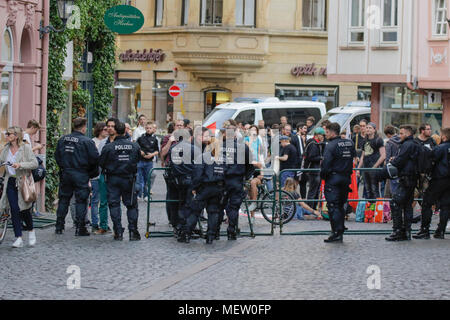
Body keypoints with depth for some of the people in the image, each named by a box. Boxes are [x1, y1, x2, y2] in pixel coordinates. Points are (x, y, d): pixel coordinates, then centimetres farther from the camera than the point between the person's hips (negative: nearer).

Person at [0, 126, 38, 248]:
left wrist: (20, 165, -23)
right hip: (10, 182, 4)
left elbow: (35, 163, -12)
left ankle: (31, 231, 28)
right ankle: (18, 238, -3)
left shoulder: (25, 147, -7)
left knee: (24, 209, 0)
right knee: (14, 209, -4)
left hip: (23, 182, -4)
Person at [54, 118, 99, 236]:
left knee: (64, 199, 13)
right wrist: (92, 173, 4)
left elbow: (57, 156, 9)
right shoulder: (87, 141, -12)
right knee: (81, 201, 2)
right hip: (81, 175, -5)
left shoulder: (63, 139, 4)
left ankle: (59, 226, 16)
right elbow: (95, 159, -12)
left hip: (65, 173, 5)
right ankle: (80, 228, 1)